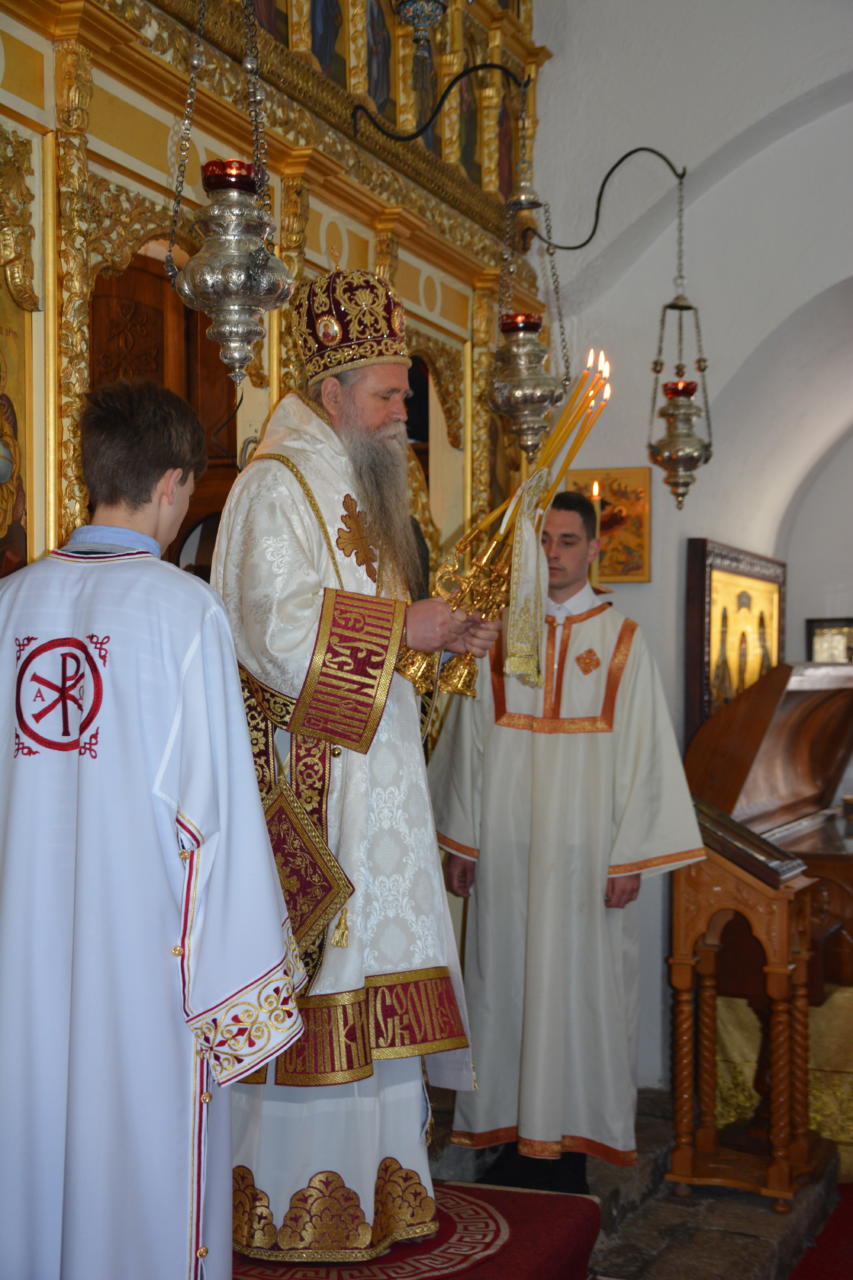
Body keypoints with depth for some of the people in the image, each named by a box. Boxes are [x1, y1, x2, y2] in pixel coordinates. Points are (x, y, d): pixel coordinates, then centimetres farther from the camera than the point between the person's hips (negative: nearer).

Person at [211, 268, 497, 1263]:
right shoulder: (277, 485, -11)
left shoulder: (354, 490, 20)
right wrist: (404, 627, -17)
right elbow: (282, 632, -22)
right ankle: (293, 1202, 7)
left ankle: (370, 1186, 22)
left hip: (368, 772, 10)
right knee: (307, 984, -5)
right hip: (305, 780, -10)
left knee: (368, 979, 12)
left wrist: (435, 637, 10)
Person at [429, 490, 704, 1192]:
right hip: (505, 850, 2)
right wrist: (460, 840, 6)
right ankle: (517, 1134, 16)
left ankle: (570, 1143, 11)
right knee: (506, 982, 5)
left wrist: (629, 857, -7)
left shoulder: (622, 641, 1)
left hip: (584, 853, -2)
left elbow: (643, 751, -2)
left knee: (578, 986, 1)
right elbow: (469, 742, 8)